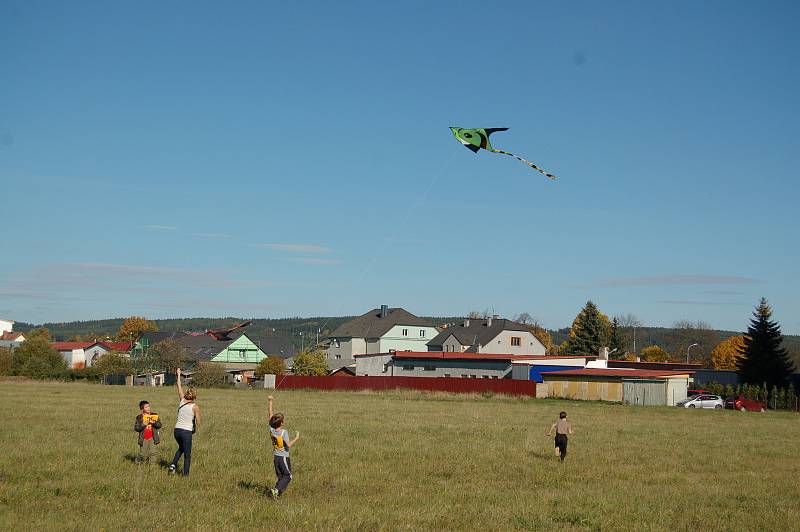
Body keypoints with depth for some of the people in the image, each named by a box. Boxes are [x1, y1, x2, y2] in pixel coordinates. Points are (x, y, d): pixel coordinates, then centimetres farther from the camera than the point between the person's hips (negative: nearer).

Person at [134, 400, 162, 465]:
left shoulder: (154, 415, 6)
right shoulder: (139, 417, 3)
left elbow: (159, 425, 2)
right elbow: (136, 428, -2)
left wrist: (154, 423, -16)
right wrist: (143, 425, -17)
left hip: (153, 438, 1)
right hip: (144, 439, -1)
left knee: (153, 452, -7)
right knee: (143, 454, 3)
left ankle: (152, 464, 2)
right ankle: (138, 461, 29)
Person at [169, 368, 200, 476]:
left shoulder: (182, 401, 2)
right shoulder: (195, 407, -9)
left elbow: (179, 387, 16)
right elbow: (198, 423, -10)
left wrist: (179, 375, 26)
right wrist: (195, 428, 12)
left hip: (177, 430, 5)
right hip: (187, 431, -5)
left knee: (181, 448, 30)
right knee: (187, 455, 7)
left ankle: (173, 465, 13)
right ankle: (185, 474, 6)